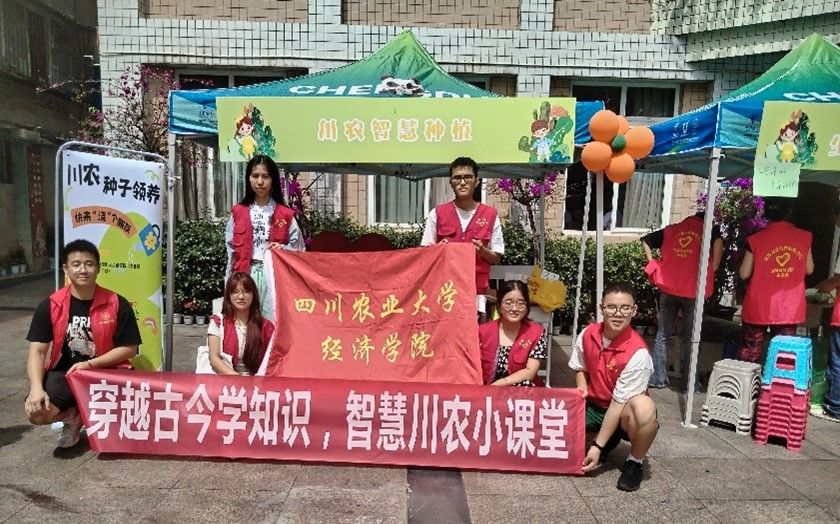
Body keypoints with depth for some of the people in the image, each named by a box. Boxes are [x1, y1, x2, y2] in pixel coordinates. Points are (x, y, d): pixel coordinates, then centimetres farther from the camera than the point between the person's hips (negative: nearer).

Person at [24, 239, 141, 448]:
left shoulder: (117, 305, -8)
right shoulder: (50, 306, -3)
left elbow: (129, 349, -6)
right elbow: (37, 351, -6)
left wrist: (90, 364, -16)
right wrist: (37, 388, -22)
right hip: (64, 373, 1)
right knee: (36, 412, -26)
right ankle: (74, 417, 10)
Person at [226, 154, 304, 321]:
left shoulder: (285, 215, 5)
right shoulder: (238, 213, 9)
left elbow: (298, 247, 8)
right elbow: (231, 251, 10)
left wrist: (283, 248, -12)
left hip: (275, 276, -1)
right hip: (245, 276, 1)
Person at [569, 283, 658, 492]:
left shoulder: (638, 353, -26)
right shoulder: (588, 334, -10)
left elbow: (618, 403, -24)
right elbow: (580, 368, 11)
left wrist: (597, 447, -22)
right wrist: (582, 390, -12)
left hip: (623, 413, -6)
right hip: (593, 405, 6)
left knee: (643, 407, -38)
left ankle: (635, 463, -7)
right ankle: (610, 440, 12)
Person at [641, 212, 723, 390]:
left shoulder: (671, 229, 17)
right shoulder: (709, 229, 7)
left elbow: (645, 240, 14)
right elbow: (718, 242, -14)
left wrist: (653, 264, 10)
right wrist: (713, 269, -6)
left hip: (668, 288, 3)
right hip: (693, 290, -2)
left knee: (663, 334, 11)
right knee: (690, 337, 7)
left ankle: (657, 378, 14)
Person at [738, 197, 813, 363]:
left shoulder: (756, 239, -11)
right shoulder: (803, 238, -3)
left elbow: (744, 274, -6)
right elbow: (809, 269, 8)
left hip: (759, 308, -2)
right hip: (789, 309, 2)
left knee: (749, 354, 10)